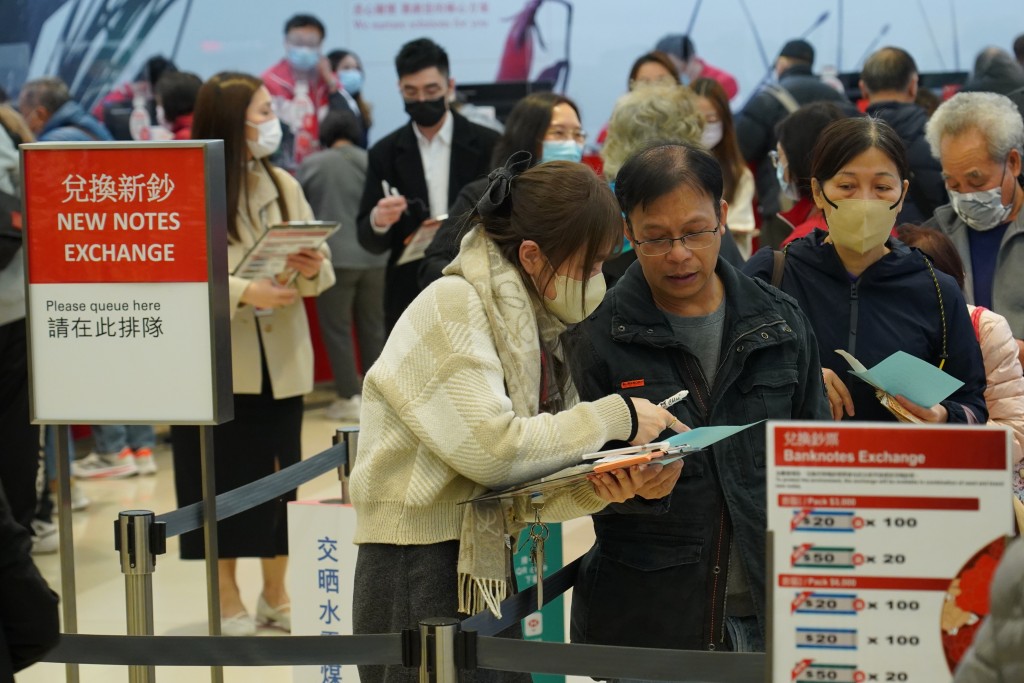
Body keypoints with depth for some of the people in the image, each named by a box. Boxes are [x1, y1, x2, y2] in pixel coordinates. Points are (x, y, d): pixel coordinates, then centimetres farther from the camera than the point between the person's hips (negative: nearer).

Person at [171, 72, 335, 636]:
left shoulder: (282, 185, 6)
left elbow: (322, 275, 6)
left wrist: (311, 268, -16)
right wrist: (243, 292, -28)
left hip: (279, 358, 4)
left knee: (278, 476, 8)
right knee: (222, 478, 2)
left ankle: (276, 594, 22)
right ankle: (227, 598, 14)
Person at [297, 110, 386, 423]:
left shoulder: (312, 164, -2)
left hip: (334, 256, -3)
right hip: (373, 257, 3)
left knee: (337, 327, 2)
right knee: (372, 326, 12)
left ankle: (350, 397, -2)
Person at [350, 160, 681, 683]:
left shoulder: (539, 327, 11)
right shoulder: (451, 307, -12)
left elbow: (530, 494, 6)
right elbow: (493, 448, -22)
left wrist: (598, 487, -14)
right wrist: (613, 418, -14)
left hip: (491, 573, 8)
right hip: (420, 573, -8)